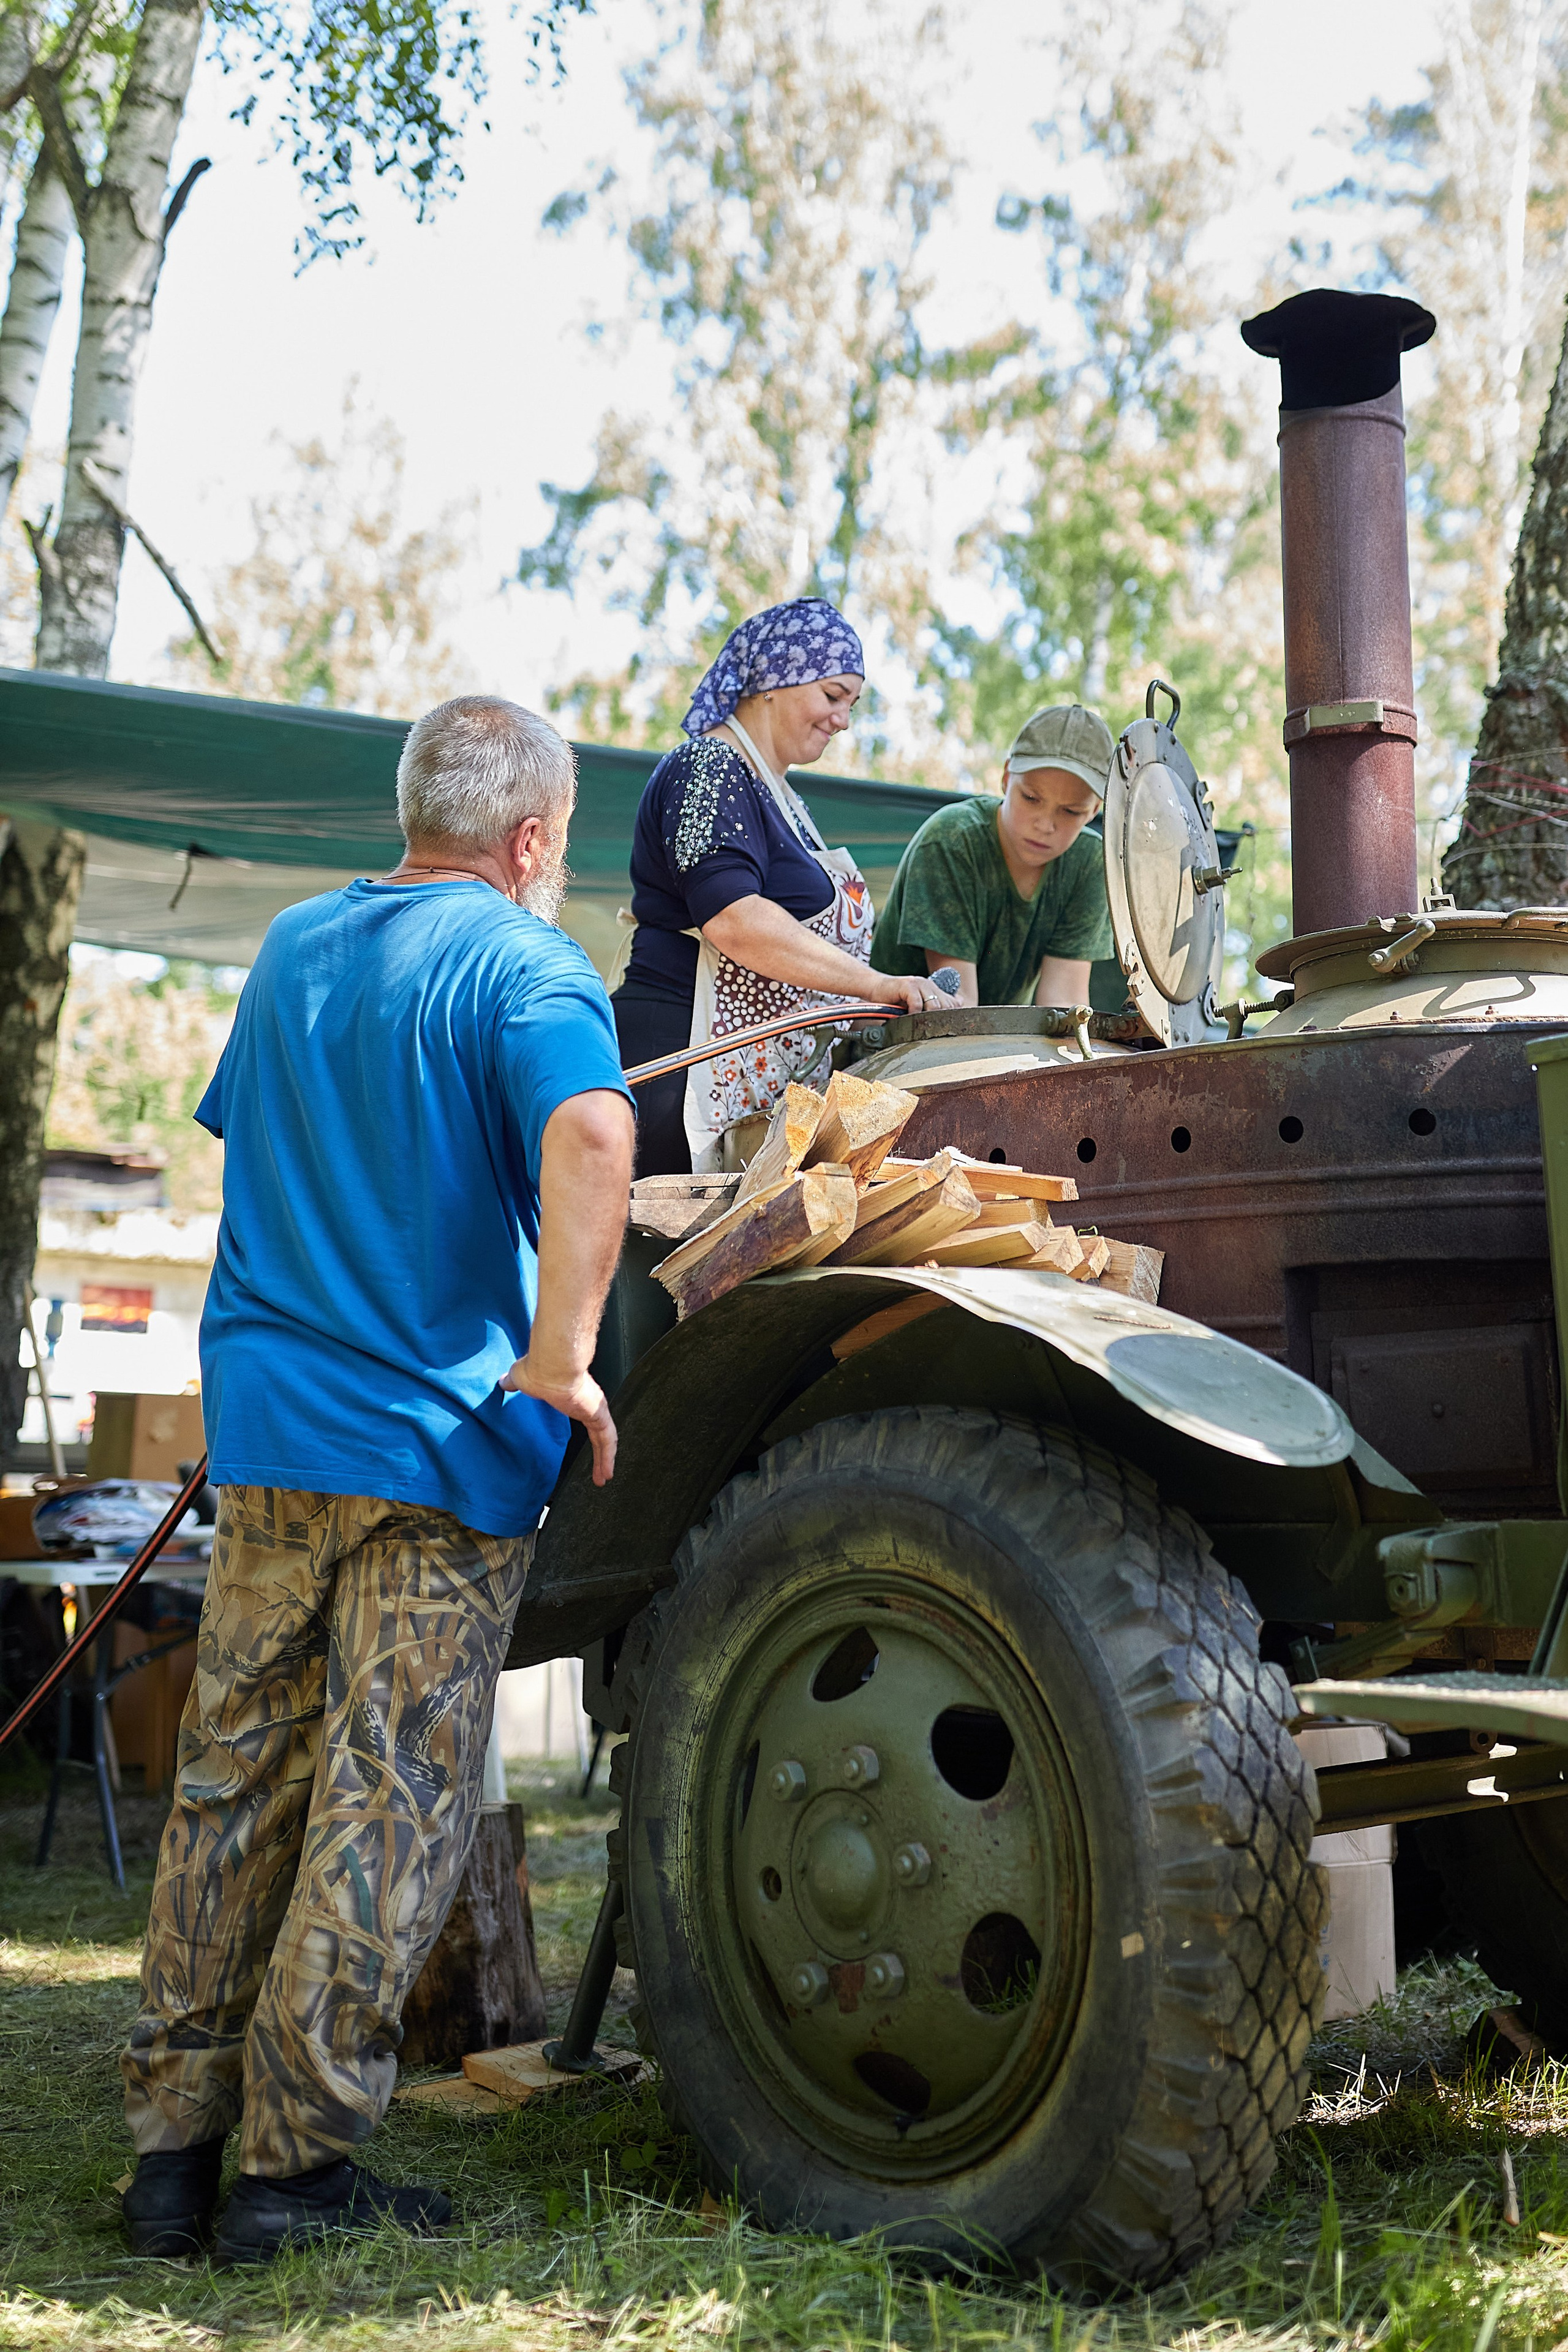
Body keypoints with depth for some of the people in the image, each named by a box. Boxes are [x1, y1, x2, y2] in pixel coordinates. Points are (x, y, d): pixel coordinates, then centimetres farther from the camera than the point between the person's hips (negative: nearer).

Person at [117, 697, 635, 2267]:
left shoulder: (294, 947, 14)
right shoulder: (522, 962, -9)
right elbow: (588, 1138, -28)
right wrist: (561, 1359, -23)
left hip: (263, 1426, 6)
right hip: (438, 1438, -6)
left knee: (232, 1785, 13)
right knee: (391, 1801, 3)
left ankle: (173, 2142, 20)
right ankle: (297, 2165, 11)